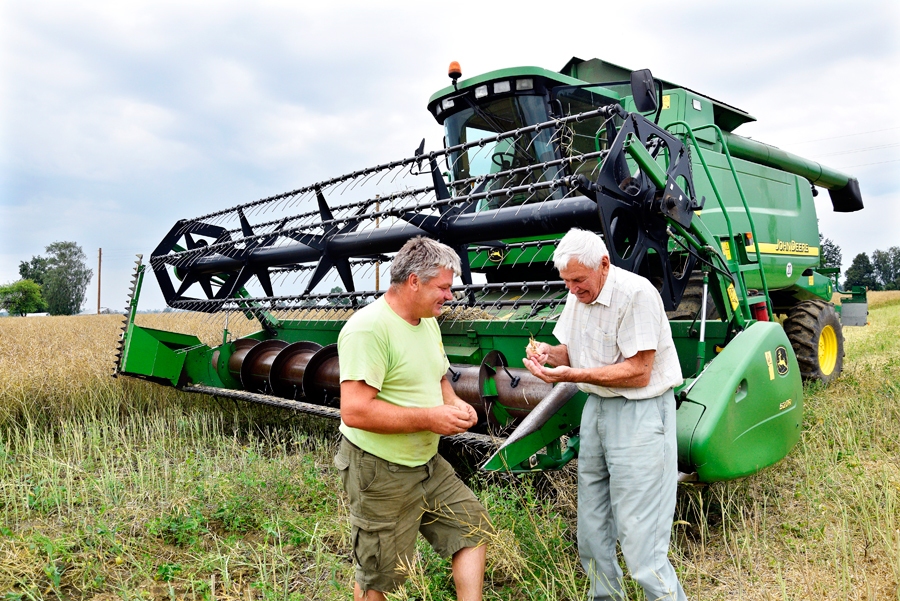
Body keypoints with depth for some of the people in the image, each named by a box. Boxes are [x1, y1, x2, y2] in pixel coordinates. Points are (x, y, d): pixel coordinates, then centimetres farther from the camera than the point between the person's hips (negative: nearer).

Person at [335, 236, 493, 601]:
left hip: (428, 463, 8)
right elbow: (355, 411, -30)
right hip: (381, 472, -8)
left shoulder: (428, 322, 6)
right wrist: (430, 418, -25)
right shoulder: (369, 328, -24)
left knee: (473, 526, 12)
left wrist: (453, 402, -3)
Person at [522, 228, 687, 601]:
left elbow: (638, 373, -21)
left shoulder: (635, 294, -18)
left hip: (639, 415, -8)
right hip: (597, 406, 8)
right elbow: (571, 351, 15)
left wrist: (571, 375, -26)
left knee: (637, 535, -6)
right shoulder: (578, 295, 7)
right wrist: (548, 353, -7)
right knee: (591, 530, 16)